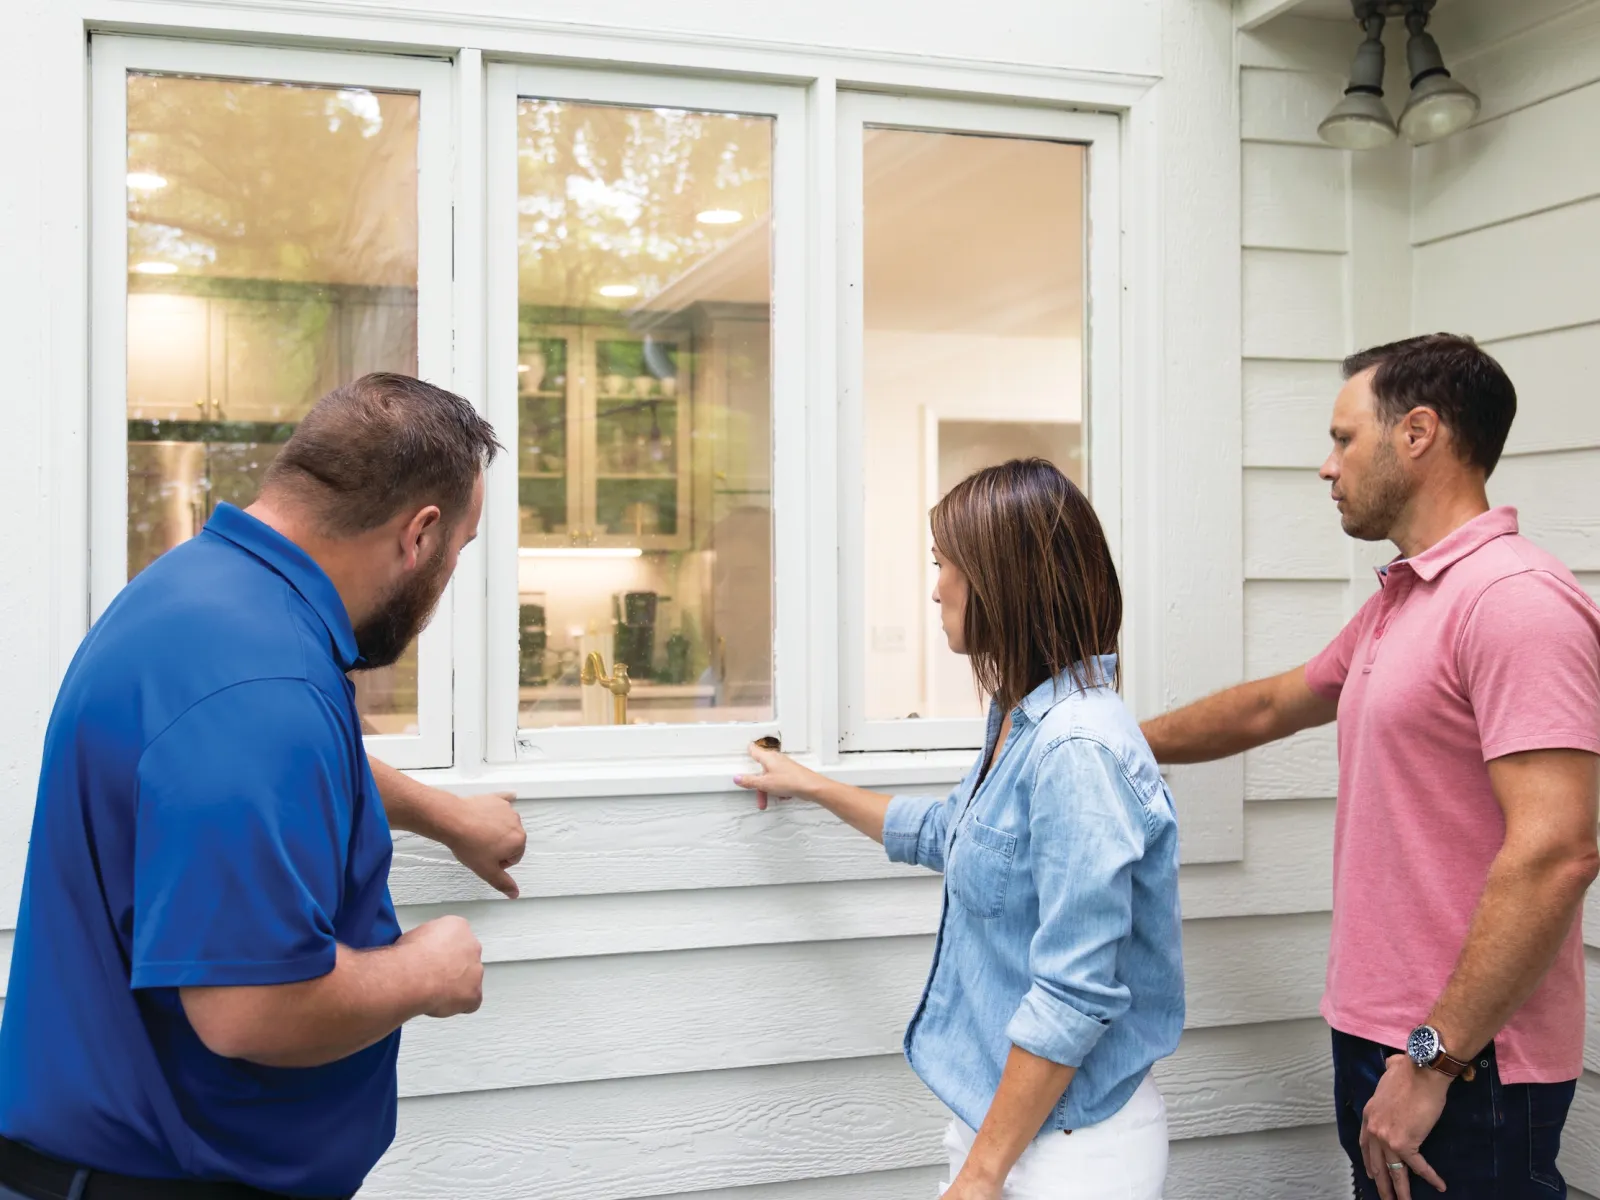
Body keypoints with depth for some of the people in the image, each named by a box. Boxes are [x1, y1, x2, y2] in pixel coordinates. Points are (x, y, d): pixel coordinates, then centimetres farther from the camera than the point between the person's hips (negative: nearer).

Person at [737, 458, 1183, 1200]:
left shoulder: (1076, 749, -24)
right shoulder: (1020, 722, 6)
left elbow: (1076, 996, -25)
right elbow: (944, 833, 27)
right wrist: (810, 786, 33)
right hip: (999, 1113, 9)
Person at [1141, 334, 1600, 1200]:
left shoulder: (1517, 600, -17)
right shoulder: (1397, 604, 13)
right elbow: (1268, 707, 28)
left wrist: (1433, 1059, -22)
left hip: (1464, 1061, -8)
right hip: (1379, 1035, 9)